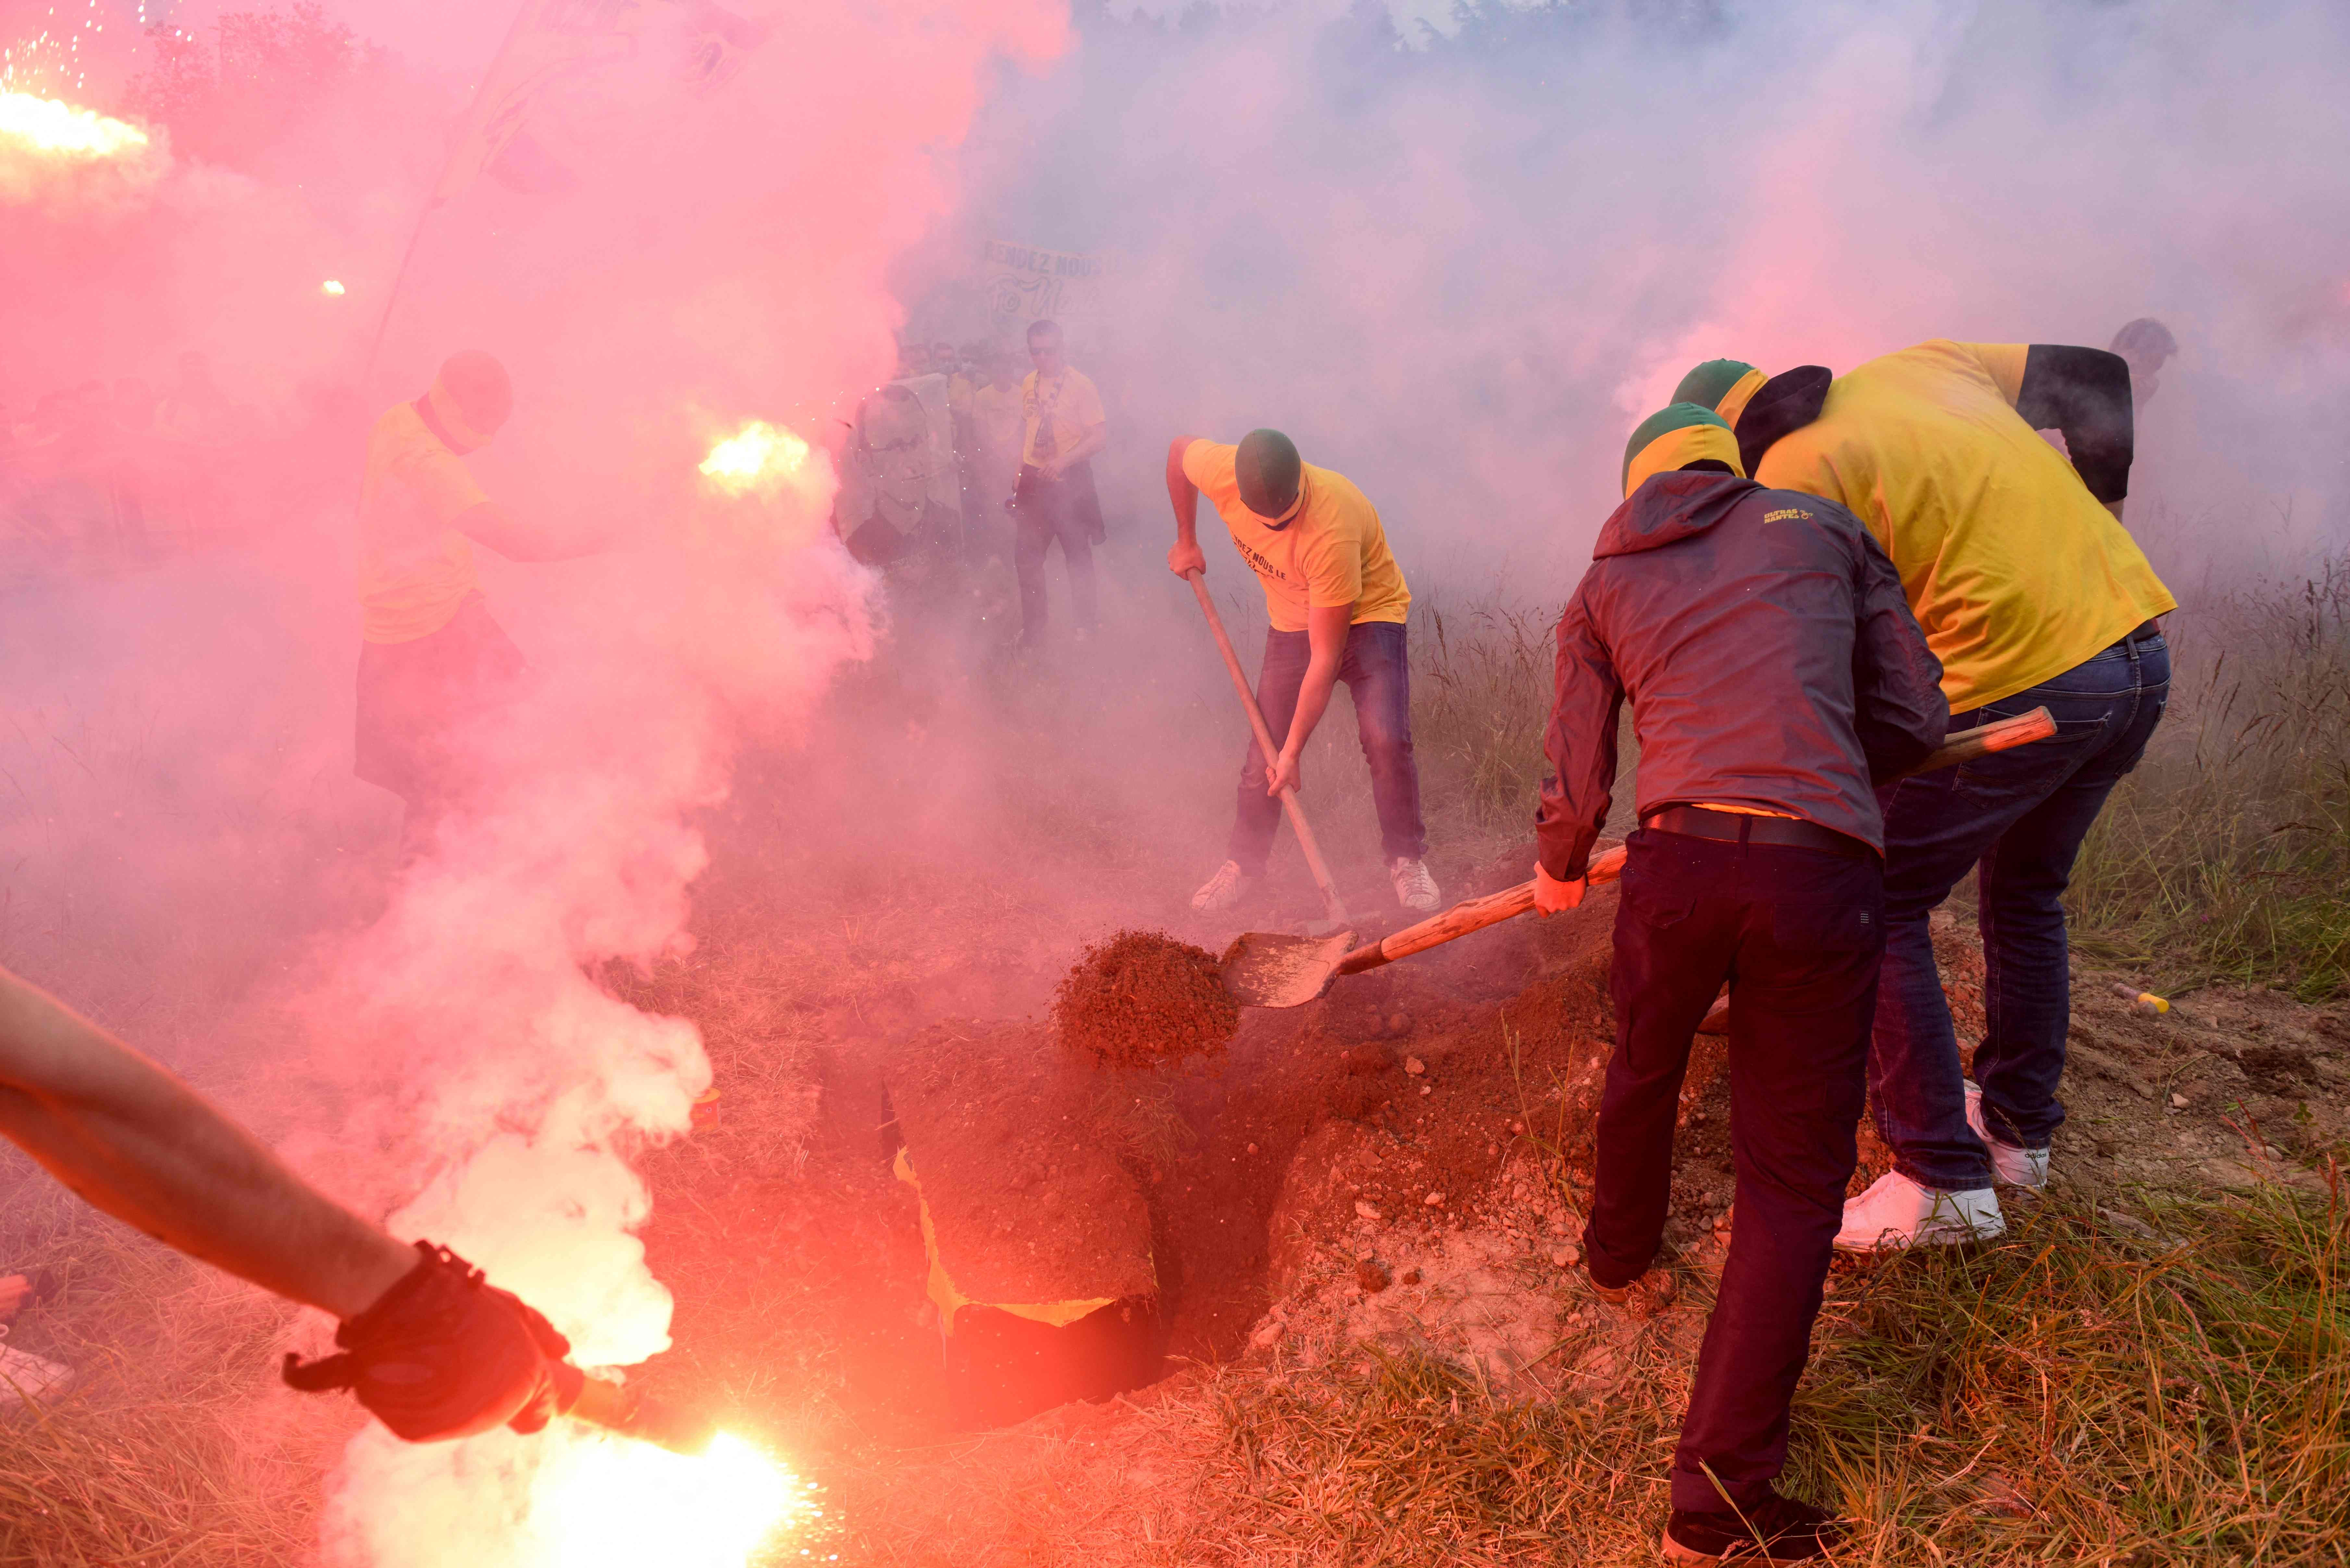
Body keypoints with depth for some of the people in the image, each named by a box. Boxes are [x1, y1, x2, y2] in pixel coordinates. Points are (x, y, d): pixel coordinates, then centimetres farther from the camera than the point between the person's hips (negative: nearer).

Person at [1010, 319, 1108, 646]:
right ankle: (1032, 630, 19)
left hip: (1069, 481, -5)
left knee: (1077, 554, 8)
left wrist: (1064, 460, -26)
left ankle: (1084, 623, 25)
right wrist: (1020, 469, 13)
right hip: (1033, 480, 5)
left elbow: (1101, 436, -16)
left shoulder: (1079, 385, -13)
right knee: (1026, 554, 7)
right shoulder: (1029, 384, 5)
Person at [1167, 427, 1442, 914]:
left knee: (1386, 739, -22)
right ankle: (1245, 862, 21)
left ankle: (1407, 860, -1)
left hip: (1367, 615, -4)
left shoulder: (1331, 531, -40)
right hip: (1292, 623, 4)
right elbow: (1180, 448, 2)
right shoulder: (1222, 471, -26)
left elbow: (1325, 657, -33)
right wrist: (1187, 541, 5)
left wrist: (1294, 751, -28)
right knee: (1264, 755, 0)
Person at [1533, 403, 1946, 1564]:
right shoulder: (1823, 528, 17)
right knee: (1793, 1184, 6)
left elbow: (1577, 786, 16)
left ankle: (1620, 1262, 57)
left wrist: (1559, 871, 36)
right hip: (1823, 872, -1)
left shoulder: (1604, 586, 19)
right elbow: (1915, 720, 14)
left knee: (1642, 1072, 31)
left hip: (1678, 859, 2)